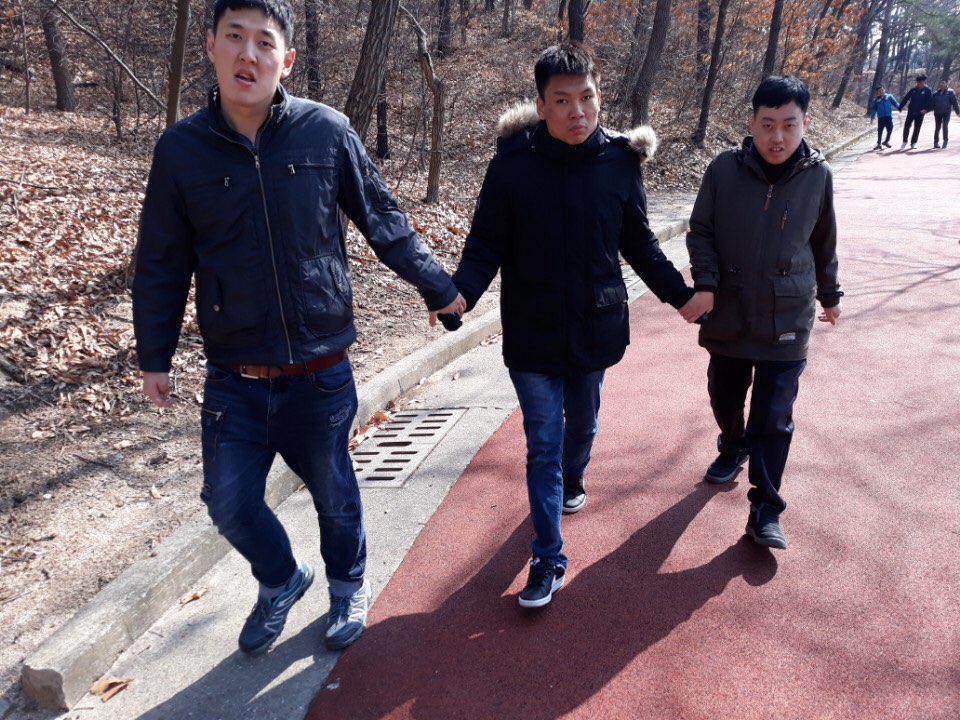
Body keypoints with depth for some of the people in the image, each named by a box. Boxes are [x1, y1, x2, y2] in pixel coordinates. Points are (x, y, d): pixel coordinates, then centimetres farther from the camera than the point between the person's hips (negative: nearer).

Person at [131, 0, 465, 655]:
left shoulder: (326, 131, -7)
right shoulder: (181, 149, -4)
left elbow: (384, 221, 3)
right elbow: (162, 264, 4)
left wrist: (440, 288, 7)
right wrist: (154, 357, 9)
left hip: (320, 373, -1)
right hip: (234, 379, 1)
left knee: (334, 494, 15)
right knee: (230, 502, 9)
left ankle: (349, 587, 45)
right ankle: (282, 581, 41)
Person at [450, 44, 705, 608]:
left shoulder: (620, 161, -6)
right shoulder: (513, 163, -12)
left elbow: (639, 243, 6)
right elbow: (488, 243, -8)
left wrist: (680, 294, 1)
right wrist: (461, 292, -25)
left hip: (596, 325, 3)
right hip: (532, 330, -2)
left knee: (582, 422, 22)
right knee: (543, 444, 3)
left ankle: (572, 481, 55)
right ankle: (549, 559, 14)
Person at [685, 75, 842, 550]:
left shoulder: (818, 176, -5)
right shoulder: (724, 170, -8)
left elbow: (824, 245, 10)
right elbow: (700, 232, 1)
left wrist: (829, 295, 21)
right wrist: (705, 282, -14)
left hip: (787, 322, -1)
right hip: (728, 316, 1)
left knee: (773, 418, -2)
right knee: (724, 398, 18)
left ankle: (765, 510, 8)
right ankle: (732, 450, 48)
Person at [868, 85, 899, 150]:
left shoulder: (889, 96, 9)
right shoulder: (876, 99, 11)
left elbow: (895, 103, 7)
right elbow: (874, 109, 12)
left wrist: (899, 108, -7)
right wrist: (872, 118, 7)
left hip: (888, 116, 0)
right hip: (880, 117, 0)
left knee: (890, 129, -7)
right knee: (880, 131, 2)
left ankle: (886, 141, 14)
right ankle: (879, 144, 13)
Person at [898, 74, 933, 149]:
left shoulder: (927, 91, 0)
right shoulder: (913, 90, 7)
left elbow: (930, 101, -7)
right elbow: (905, 98, 8)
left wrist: (926, 109, -20)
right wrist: (900, 107, 2)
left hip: (920, 112, -2)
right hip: (911, 111, 2)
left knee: (917, 128, 3)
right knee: (906, 126, -4)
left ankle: (913, 143, 13)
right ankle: (904, 142, 9)